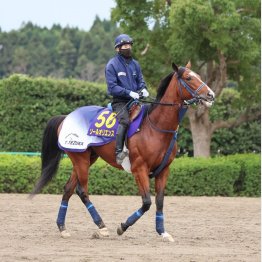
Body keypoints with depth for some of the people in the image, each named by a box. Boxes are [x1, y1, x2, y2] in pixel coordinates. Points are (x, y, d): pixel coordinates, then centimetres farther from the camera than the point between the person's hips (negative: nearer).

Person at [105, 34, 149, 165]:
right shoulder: (112, 65, -4)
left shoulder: (135, 64, 15)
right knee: (125, 120, -31)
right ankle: (119, 152, -32)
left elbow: (140, 81, 20)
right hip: (120, 101, -6)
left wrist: (143, 89, -4)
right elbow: (112, 87, -11)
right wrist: (129, 93, -22)